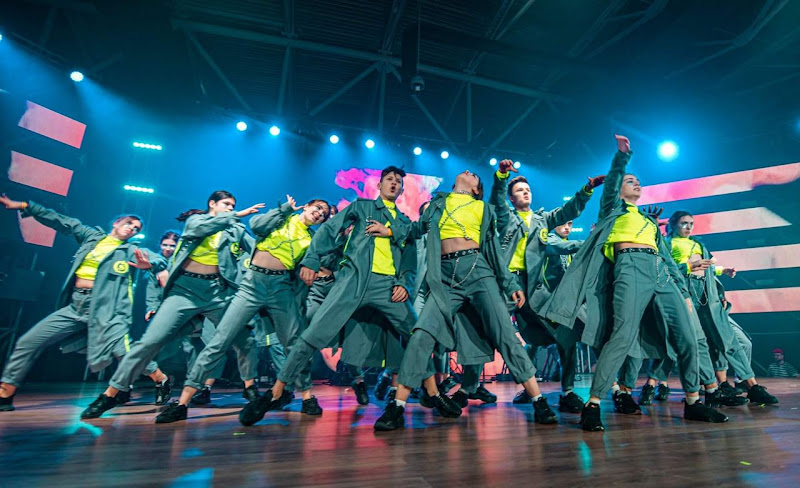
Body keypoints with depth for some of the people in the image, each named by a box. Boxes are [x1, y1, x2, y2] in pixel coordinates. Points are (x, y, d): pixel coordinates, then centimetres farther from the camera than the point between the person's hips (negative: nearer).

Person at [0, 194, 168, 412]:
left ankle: (162, 381, -1)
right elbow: (61, 221, 21)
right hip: (74, 307, 6)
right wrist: (24, 206, 23)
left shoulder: (131, 251, 1)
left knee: (122, 351, -19)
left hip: (105, 308, -5)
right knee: (27, 343, 7)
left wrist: (149, 264, -36)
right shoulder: (92, 236, 14)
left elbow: (159, 260, -13)